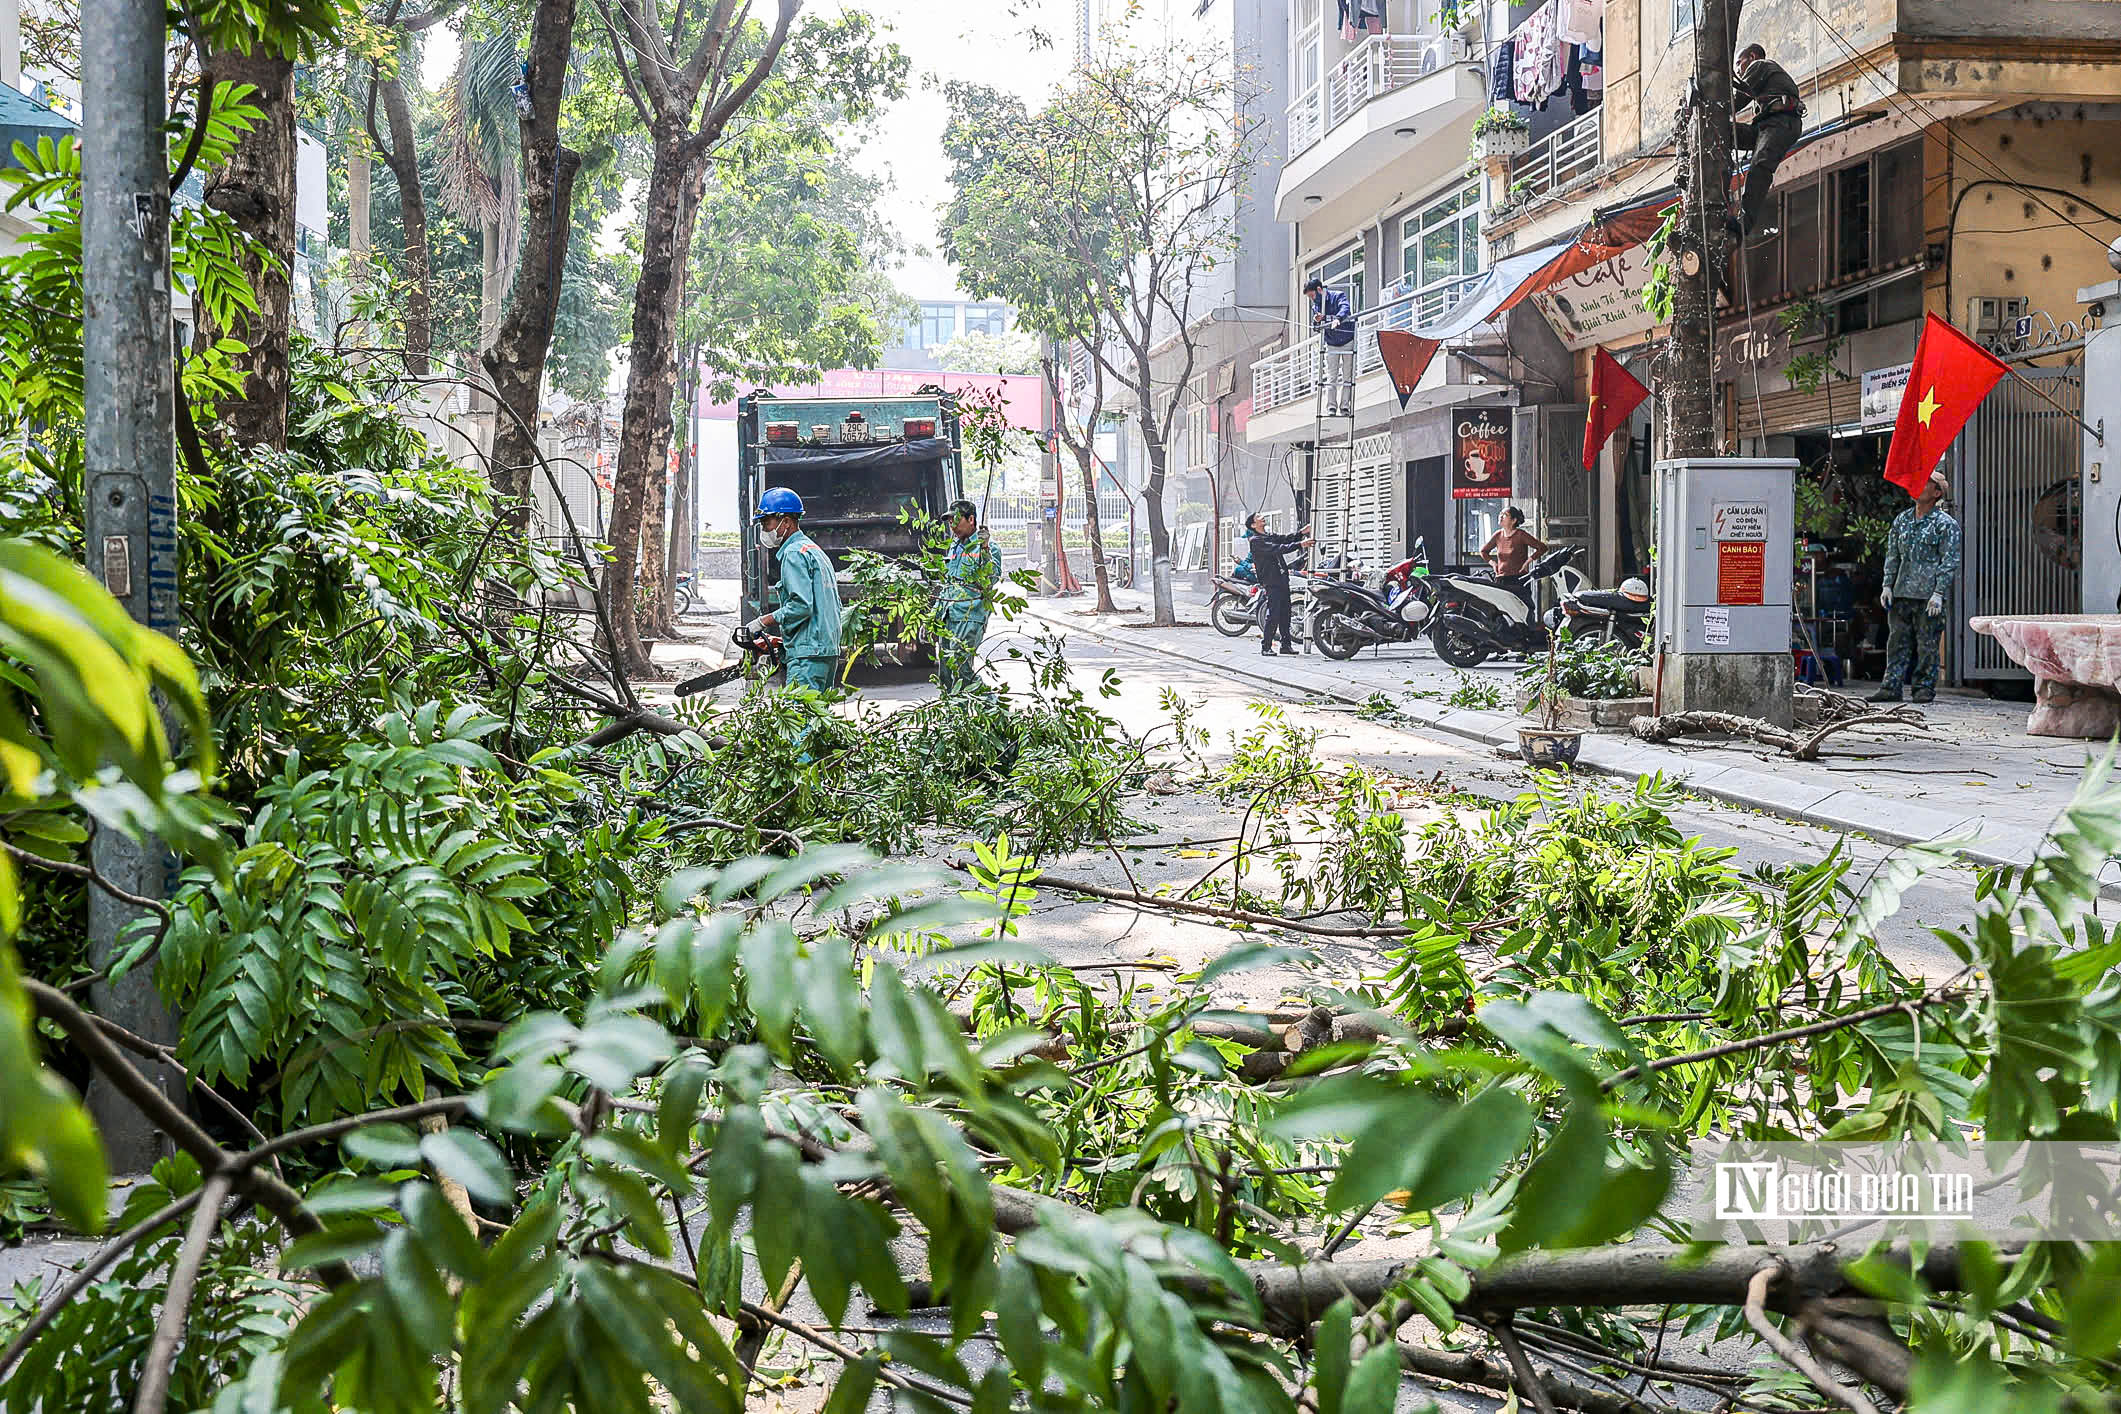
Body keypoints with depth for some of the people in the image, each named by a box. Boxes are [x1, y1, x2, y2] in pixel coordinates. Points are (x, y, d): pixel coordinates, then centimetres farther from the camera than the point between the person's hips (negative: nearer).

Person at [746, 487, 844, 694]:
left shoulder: (794, 554, -10)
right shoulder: (816, 550, 21)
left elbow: (801, 605, -20)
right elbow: (836, 606, 22)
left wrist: (764, 622, -10)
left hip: (808, 654, -10)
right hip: (830, 650, 10)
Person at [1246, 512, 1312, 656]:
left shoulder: (1271, 537, 20)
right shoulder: (1256, 540, -9)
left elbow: (1287, 539, 12)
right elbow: (1277, 549, -18)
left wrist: (1302, 533, -6)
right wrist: (1299, 545, -22)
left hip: (1282, 581, 9)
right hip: (1270, 583, -9)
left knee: (1285, 614, 11)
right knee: (1272, 616, -11)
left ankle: (1286, 645, 17)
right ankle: (1266, 647, -6)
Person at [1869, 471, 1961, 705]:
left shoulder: (1945, 523, -1)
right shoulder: (1901, 520, 15)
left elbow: (1949, 561, -5)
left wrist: (1938, 593, -13)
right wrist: (1888, 585, 9)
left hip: (1928, 597, -5)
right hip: (1901, 593, 5)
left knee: (1927, 645, -1)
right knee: (1897, 642, 2)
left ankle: (1925, 688, 6)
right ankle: (1891, 687, 3)